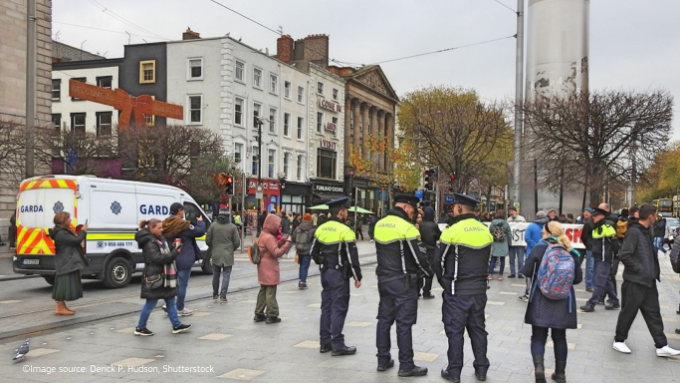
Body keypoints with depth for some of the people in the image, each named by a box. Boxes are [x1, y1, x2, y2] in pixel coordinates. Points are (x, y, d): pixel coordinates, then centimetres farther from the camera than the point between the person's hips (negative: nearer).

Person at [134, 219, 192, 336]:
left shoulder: (160, 239, 13)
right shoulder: (150, 243, -17)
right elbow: (158, 258, -25)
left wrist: (174, 251, 4)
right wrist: (175, 253, -24)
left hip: (164, 277, 10)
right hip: (154, 277, -10)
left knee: (170, 301, 11)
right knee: (151, 303, 0)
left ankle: (176, 326, 17)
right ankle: (140, 328, 13)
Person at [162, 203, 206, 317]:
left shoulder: (165, 225, 5)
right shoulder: (183, 225, -18)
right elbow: (200, 231, -13)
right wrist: (200, 222, 5)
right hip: (183, 260, -8)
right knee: (182, 284, 1)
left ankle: (169, 305, 19)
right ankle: (180, 309, 6)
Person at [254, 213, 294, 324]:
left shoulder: (264, 235, 13)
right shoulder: (269, 237, -19)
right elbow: (277, 253, -24)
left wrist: (282, 241, 5)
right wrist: (288, 242, -26)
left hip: (264, 269, 10)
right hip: (269, 269, -10)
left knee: (263, 291, 15)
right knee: (271, 292, -4)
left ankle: (259, 314, 20)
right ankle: (272, 315, 0)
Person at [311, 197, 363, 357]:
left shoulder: (321, 229, 7)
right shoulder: (345, 231, -15)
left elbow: (314, 252, 13)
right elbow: (352, 257, -15)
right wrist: (357, 277, -8)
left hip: (325, 272, 7)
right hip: (339, 273, -7)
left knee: (326, 307, 12)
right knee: (339, 308, -3)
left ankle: (325, 343, 18)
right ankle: (337, 345, -2)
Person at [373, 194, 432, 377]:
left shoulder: (379, 225, 8)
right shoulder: (406, 227, -16)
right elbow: (418, 256, -14)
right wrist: (429, 272, 3)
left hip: (384, 279, 7)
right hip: (403, 282, -7)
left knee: (384, 319, 13)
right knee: (404, 323, -2)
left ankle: (383, 360, 20)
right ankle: (406, 365, 4)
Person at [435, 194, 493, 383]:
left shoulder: (453, 231, -15)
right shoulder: (486, 232, 4)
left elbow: (439, 261, -7)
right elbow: (487, 260, 11)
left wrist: (444, 282, 10)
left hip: (457, 290, -5)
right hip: (479, 289, 5)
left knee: (455, 331, 3)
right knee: (478, 328, 14)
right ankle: (481, 369, 19)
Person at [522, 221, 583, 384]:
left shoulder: (539, 248, -6)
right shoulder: (571, 252, 2)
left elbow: (527, 271, -6)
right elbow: (578, 278, 4)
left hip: (541, 301, -2)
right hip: (563, 301, 3)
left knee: (538, 337, 5)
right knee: (560, 337, 16)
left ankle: (539, 366, -18)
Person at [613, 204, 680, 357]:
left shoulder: (646, 232, 11)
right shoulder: (633, 232, -17)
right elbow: (624, 255, -24)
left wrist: (653, 270, 9)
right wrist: (638, 269, -17)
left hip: (648, 281, 9)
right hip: (635, 281, -9)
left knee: (653, 313, 10)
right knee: (629, 312, 4)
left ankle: (662, 346, 16)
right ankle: (619, 340, 19)